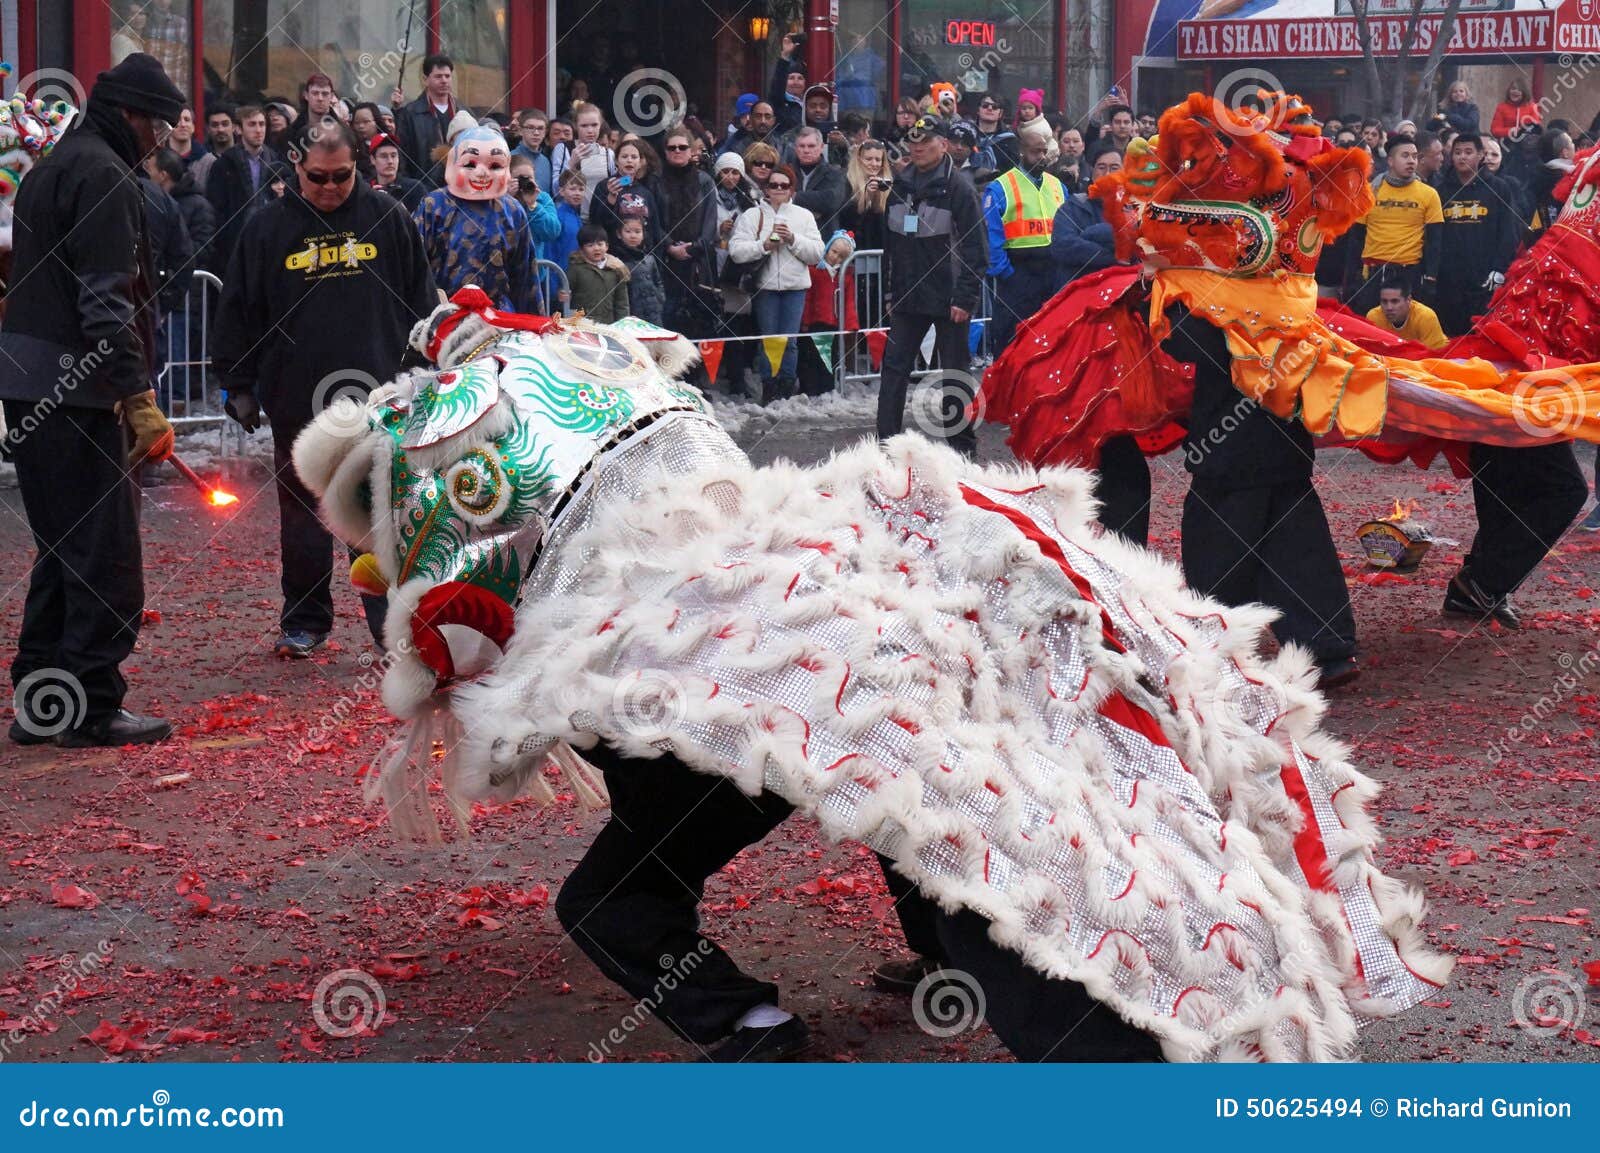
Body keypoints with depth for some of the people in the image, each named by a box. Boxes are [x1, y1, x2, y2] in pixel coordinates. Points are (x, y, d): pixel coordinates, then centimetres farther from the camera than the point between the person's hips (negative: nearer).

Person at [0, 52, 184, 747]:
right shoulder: (102, 173, -11)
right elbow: (106, 303, -19)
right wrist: (141, 400, -20)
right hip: (75, 390, -10)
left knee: (63, 549, 16)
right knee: (106, 553, -5)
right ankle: (93, 709, -2)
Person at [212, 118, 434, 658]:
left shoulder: (387, 218, 4)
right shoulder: (268, 228, 3)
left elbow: (421, 301, 9)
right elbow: (238, 311, 7)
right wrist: (239, 385, 4)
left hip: (378, 396, -1)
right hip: (297, 400, 1)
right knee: (303, 518, 9)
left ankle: (393, 623, 8)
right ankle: (304, 622, 20)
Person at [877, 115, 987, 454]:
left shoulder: (959, 187, -8)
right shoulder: (900, 186, 10)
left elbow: (974, 248, -12)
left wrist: (965, 297, -17)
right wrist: (891, 291, 12)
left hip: (949, 300, -6)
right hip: (908, 297, 6)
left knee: (955, 371, 3)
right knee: (894, 366, 3)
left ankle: (962, 443, 11)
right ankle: (887, 440, 7)